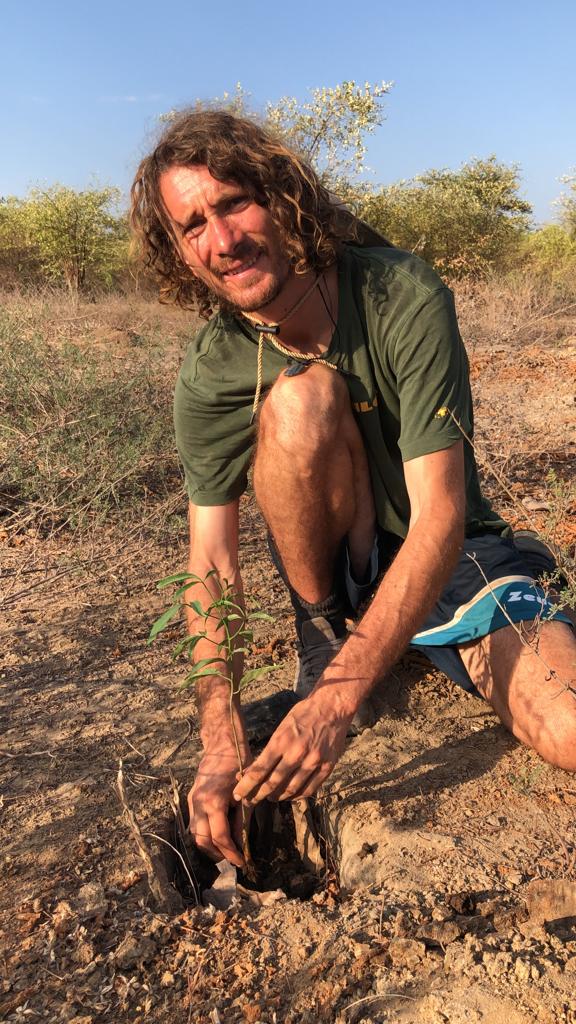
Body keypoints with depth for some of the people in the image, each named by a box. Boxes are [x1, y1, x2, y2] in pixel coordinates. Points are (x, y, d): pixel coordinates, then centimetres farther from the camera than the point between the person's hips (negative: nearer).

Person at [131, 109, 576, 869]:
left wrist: (337, 700, -35)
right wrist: (221, 743, -27)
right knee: (301, 397, -29)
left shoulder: (405, 298, -22)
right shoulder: (209, 377, -15)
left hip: (452, 560, -2)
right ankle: (321, 630, -9)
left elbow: (440, 519, -28)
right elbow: (211, 567, -15)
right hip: (333, 566, 3)